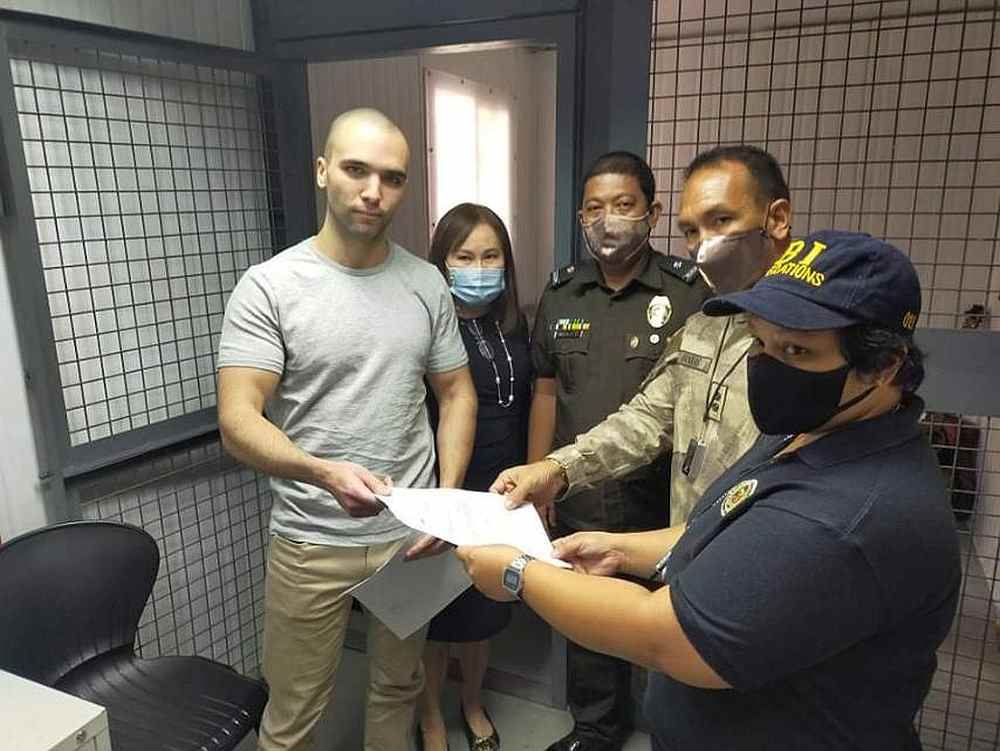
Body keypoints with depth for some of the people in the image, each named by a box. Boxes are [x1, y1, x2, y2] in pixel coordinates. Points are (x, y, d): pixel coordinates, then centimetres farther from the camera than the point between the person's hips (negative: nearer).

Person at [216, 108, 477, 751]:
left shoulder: (427, 283, 1)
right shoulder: (269, 287, -11)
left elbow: (457, 393, 6)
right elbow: (238, 420, -16)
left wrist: (448, 496, -6)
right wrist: (323, 472, -34)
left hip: (411, 532, 4)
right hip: (311, 541, -3)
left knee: (399, 687, 23)